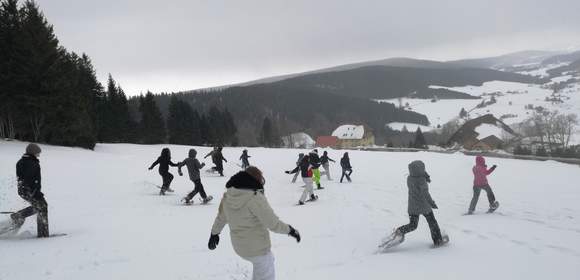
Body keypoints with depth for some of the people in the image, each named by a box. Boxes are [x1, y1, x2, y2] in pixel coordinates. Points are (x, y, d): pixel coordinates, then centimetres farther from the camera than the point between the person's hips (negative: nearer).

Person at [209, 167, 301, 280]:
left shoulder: (228, 196, -4)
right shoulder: (255, 197, -25)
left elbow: (221, 217, 12)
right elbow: (272, 223, -23)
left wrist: (214, 233, 27)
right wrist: (290, 230, -7)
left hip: (239, 246, 7)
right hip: (257, 247, -7)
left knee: (268, 260, 32)